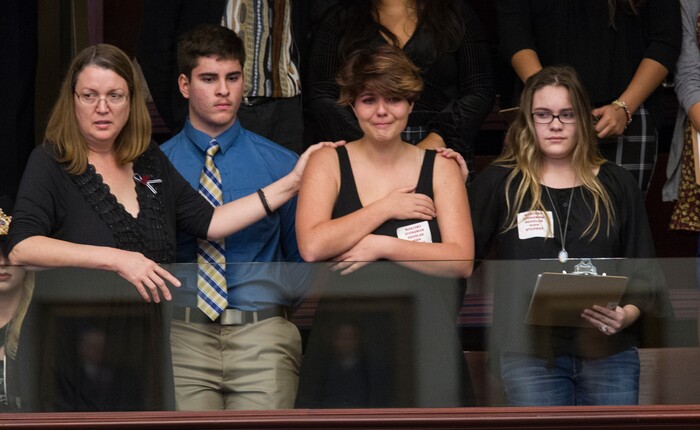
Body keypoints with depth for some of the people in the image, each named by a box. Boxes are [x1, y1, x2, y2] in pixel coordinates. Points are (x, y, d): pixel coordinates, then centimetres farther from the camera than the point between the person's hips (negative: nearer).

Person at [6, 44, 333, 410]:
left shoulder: (150, 163, 11)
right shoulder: (51, 164, -6)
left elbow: (209, 222, 7)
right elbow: (20, 248, -21)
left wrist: (292, 183, 2)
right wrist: (114, 259, -27)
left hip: (144, 353, 5)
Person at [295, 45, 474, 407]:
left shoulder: (441, 168, 9)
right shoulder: (328, 164, 7)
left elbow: (461, 261, -3)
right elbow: (311, 247, -10)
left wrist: (382, 245, -10)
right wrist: (386, 207, -5)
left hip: (424, 349, 1)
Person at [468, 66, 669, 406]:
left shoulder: (616, 184, 11)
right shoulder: (500, 183, 6)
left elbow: (643, 270, 10)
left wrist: (628, 314, -9)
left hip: (609, 351, 2)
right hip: (529, 351, -2)